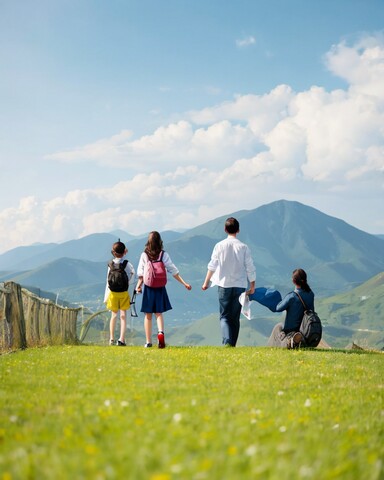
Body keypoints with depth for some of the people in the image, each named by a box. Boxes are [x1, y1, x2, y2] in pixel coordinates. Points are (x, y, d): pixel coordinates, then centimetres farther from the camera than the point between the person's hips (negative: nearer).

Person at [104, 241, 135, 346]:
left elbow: (108, 281, -2)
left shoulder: (110, 265, -5)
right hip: (124, 293, -2)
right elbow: (133, 272, 10)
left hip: (112, 294, 2)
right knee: (123, 315, 1)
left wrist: (106, 297, 3)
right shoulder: (127, 264, -11)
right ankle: (121, 339, -8)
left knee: (114, 315, 13)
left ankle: (111, 339, 17)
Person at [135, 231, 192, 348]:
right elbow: (173, 271, -3)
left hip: (148, 288, -1)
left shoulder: (144, 255, -4)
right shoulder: (163, 255, -3)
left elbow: (141, 273, -4)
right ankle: (160, 332, -20)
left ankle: (148, 342, 10)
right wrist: (184, 283, 2)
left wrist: (138, 286, 10)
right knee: (159, 313, 9)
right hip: (160, 288, 1)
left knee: (148, 315, 8)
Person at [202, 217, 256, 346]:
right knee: (235, 317, 11)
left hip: (224, 285, -1)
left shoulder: (219, 246, -3)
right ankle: (232, 344, 12)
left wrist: (206, 282, 10)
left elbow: (212, 266, 0)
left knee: (224, 316, 2)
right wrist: (252, 286, 10)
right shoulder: (243, 247, -3)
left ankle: (227, 342, -19)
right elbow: (250, 268, -1)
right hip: (240, 286, 1)